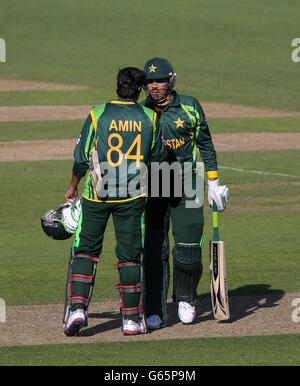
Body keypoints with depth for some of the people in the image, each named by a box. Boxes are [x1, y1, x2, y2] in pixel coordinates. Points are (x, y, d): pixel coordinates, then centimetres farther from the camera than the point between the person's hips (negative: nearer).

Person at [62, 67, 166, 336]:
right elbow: (158, 159, 7)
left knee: (85, 250, 9)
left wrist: (73, 187, 12)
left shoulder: (97, 115, -7)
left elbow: (81, 158, -3)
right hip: (133, 196, 1)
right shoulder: (150, 118, -2)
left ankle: (77, 308, -5)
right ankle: (131, 319, 8)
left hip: (96, 194, -1)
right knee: (130, 255, 7)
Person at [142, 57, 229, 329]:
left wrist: (214, 182, 6)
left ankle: (186, 300, 26)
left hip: (186, 187, 0)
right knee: (154, 250, -8)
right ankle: (156, 313, -3)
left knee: (189, 251, 0)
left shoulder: (189, 107, 0)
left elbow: (205, 144, 8)